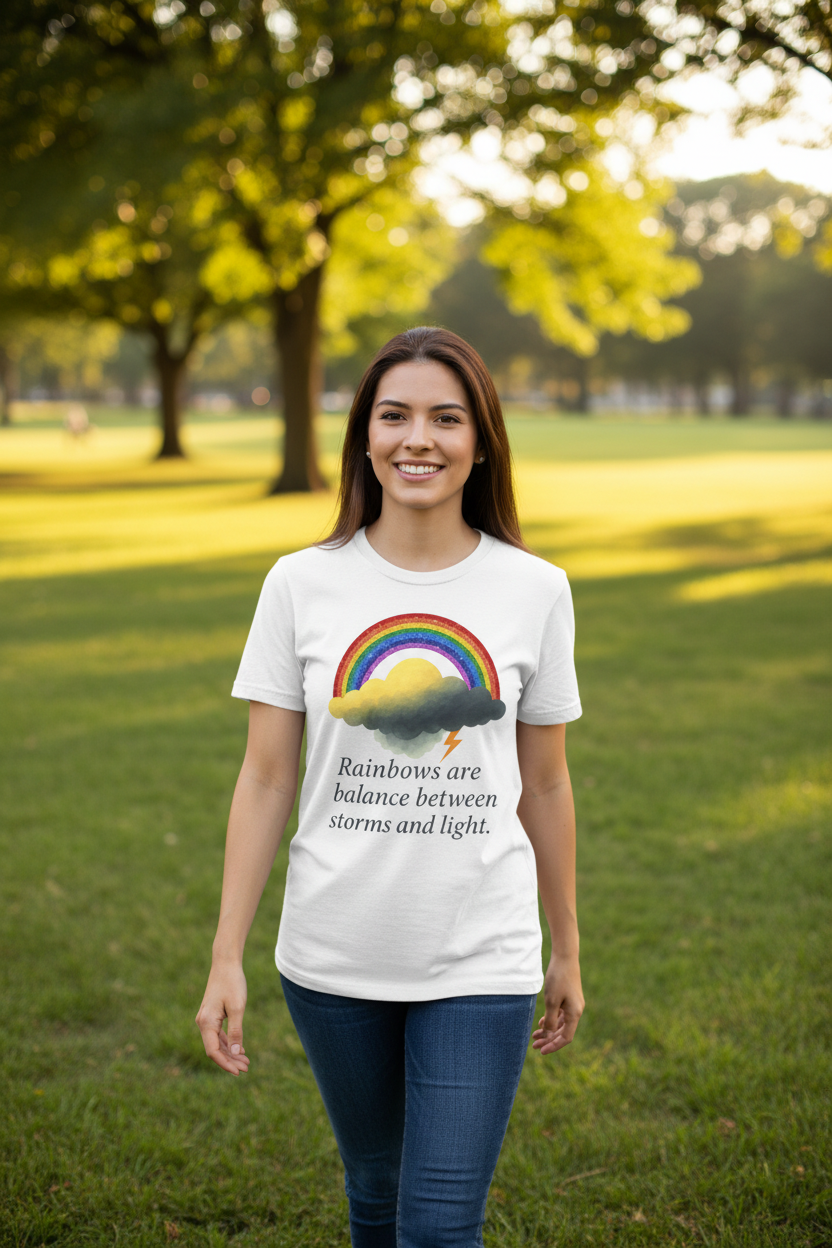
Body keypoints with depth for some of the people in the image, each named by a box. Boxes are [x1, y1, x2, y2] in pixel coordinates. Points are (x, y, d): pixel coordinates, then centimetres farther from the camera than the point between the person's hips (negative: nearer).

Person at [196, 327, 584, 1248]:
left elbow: (544, 784, 6)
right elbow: (266, 778, -1)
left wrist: (566, 951, 12)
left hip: (481, 963, -1)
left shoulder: (534, 591, -2)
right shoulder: (302, 585, -3)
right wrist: (226, 957, -2)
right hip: (334, 960, 1)